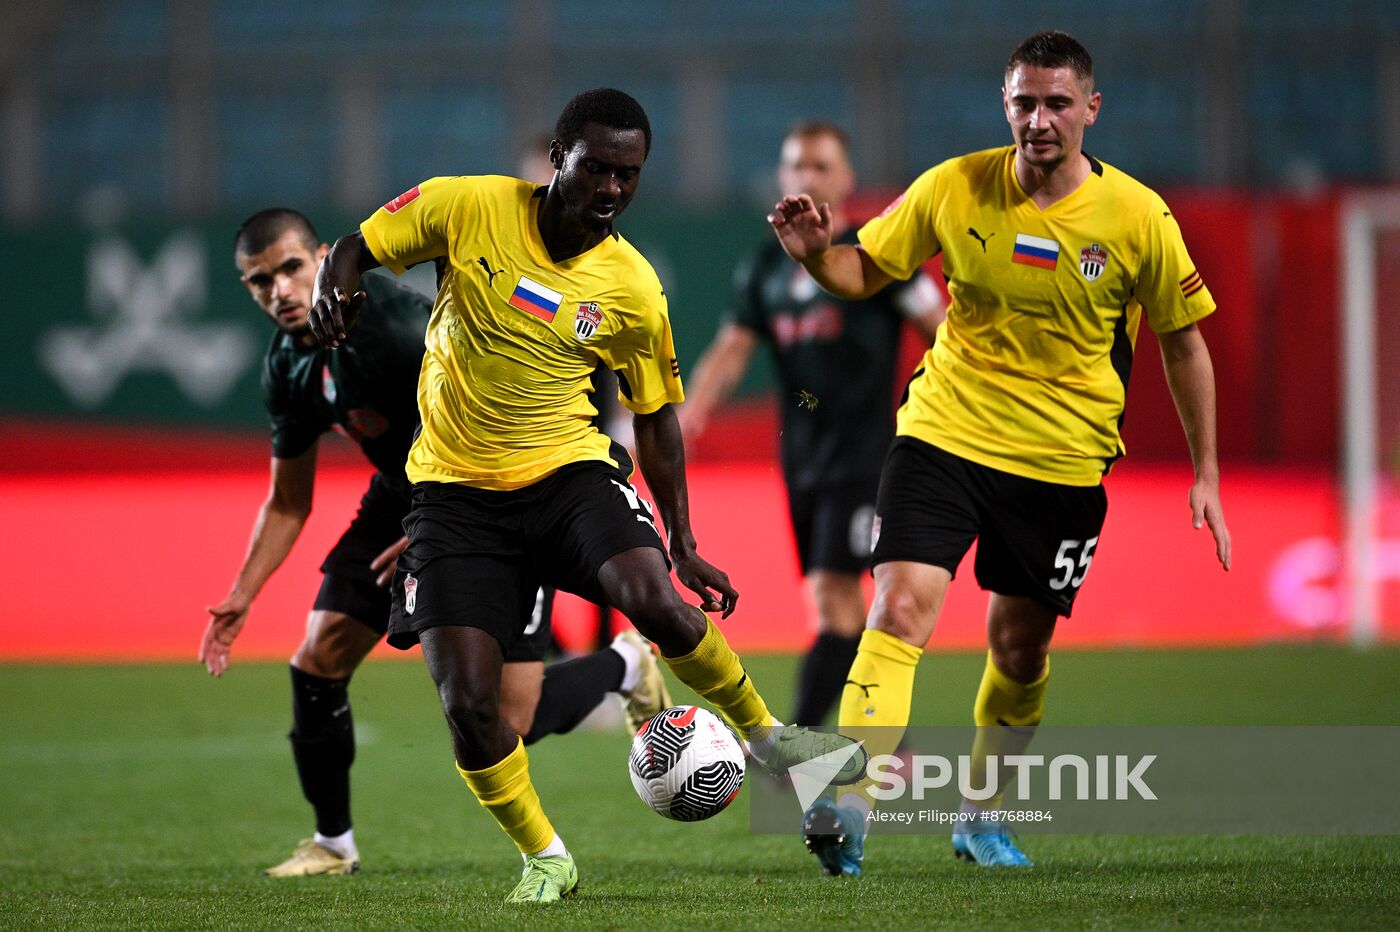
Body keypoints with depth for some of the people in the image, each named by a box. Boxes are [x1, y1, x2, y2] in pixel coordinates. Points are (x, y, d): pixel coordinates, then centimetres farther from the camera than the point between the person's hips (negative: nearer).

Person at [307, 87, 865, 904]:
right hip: (457, 491, 0)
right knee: (468, 704, -12)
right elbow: (358, 248, 4)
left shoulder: (634, 291, -4)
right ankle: (545, 859, 11)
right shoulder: (468, 208, -8)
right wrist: (334, 289, -21)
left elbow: (657, 416, 8)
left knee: (655, 599, -29)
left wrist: (684, 546, 5)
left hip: (569, 472, 0)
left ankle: (765, 734, -3)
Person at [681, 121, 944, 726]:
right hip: (802, 459, 6)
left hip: (863, 454, -6)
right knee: (837, 608, 9)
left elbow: (942, 330, -2)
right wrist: (694, 409, -10)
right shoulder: (764, 271, 11)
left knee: (834, 594, -16)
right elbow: (731, 351, 7)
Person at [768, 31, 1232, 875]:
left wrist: (1206, 473, 3)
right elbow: (866, 272, 6)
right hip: (944, 433, 0)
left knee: (1020, 647, 9)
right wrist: (815, 254, -17)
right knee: (901, 607, -18)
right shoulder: (954, 189, -6)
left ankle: (983, 816, 31)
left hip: (1062, 458, 0)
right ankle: (851, 808, -24)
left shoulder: (1138, 218, -7)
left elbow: (1183, 340, 3)